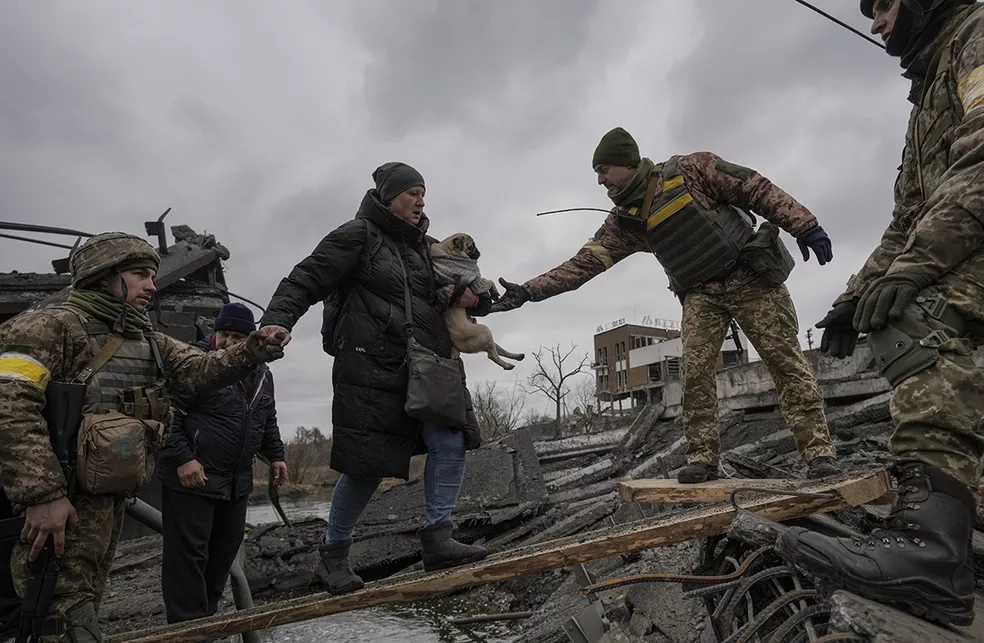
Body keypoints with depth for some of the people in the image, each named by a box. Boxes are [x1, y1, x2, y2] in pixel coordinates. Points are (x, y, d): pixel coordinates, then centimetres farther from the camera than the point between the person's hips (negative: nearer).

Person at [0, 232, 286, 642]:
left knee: (84, 599, 20)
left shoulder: (150, 343, 14)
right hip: (62, 502, -8)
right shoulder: (56, 325, -11)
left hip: (109, 498, 8)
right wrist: (42, 494, -26)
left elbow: (198, 369, 1)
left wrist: (250, 352, -18)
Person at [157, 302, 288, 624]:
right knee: (189, 554, -2)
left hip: (237, 482, 8)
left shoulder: (262, 374, 9)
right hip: (191, 478, -7)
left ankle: (206, 616, 33)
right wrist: (182, 458, -22)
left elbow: (268, 421, 21)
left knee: (225, 550, 16)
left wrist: (275, 454, 15)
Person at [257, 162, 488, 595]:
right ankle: (334, 551, 22)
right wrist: (277, 319, -26)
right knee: (367, 467, -1)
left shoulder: (422, 246, 20)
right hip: (370, 368, -7)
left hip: (423, 365, 7)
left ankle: (437, 539, 1)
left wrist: (467, 297, 4)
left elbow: (443, 296, 28)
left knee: (451, 443, -7)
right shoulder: (357, 235, -2)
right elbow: (306, 280, -8)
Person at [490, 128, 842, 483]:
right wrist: (528, 290, -11)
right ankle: (703, 458, -5)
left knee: (786, 361, -4)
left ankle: (818, 450, 3)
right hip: (700, 294, 4)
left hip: (750, 277, -3)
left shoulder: (691, 169, -9)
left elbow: (757, 190, -6)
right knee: (695, 369, -12)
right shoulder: (625, 221, 2)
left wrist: (804, 225, -12)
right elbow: (585, 262, -3)